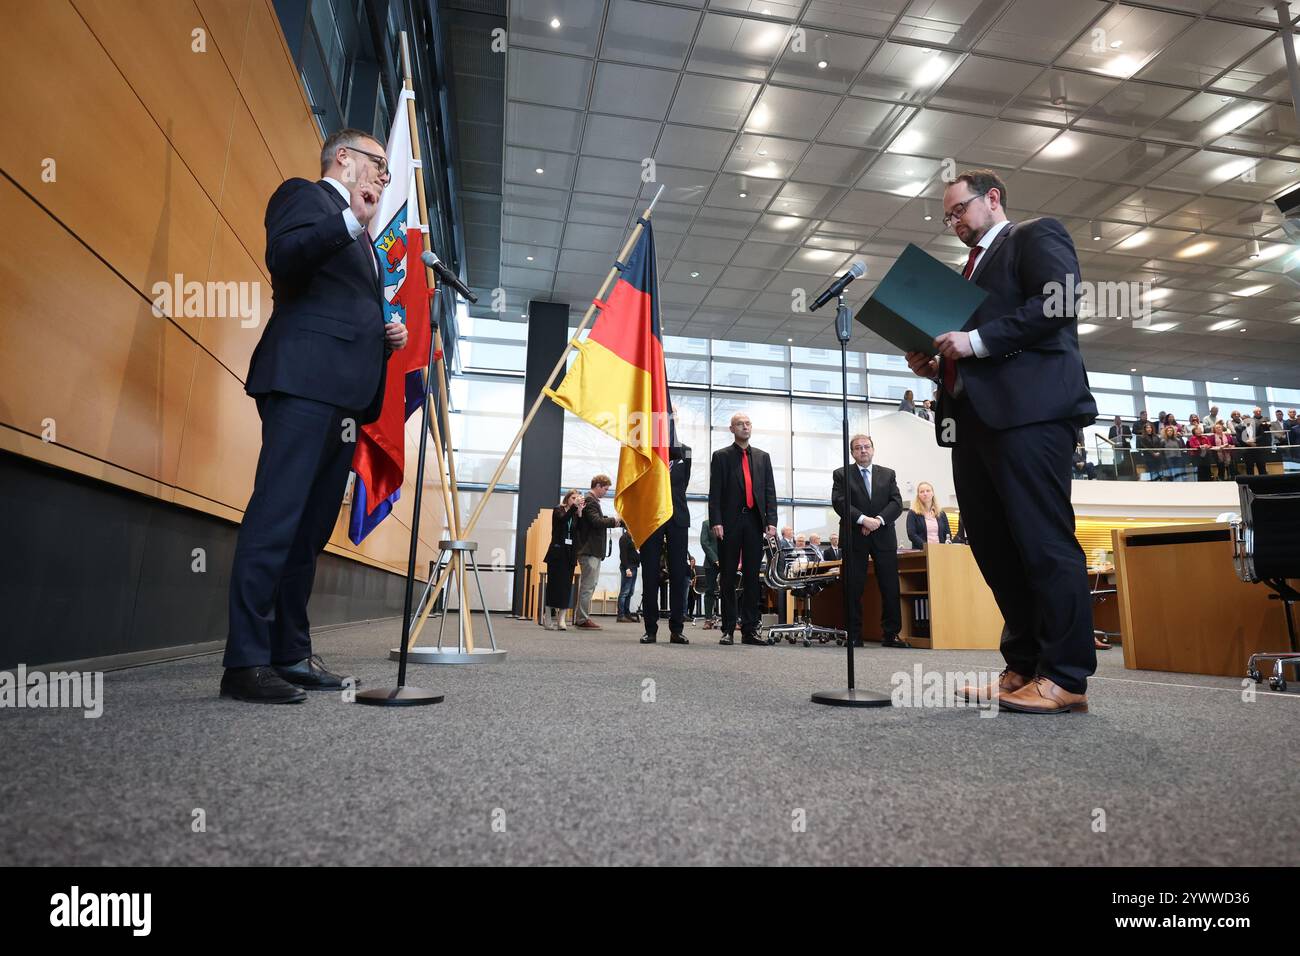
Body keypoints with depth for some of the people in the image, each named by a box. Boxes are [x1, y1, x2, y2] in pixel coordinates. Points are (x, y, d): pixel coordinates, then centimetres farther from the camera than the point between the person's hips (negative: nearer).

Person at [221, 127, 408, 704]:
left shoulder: (357, 238, 31)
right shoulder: (305, 194, 8)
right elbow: (282, 258, -12)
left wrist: (387, 336, 14)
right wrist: (352, 218, -17)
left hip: (344, 393, 9)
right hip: (305, 379, -9)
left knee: (312, 530, 6)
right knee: (277, 518, -13)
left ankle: (290, 654, 11)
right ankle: (245, 662, -11)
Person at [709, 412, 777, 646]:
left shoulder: (762, 457, 16)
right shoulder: (721, 456, 7)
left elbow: (770, 491, 10)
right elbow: (714, 492, 0)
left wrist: (771, 520, -1)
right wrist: (716, 521, -10)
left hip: (755, 522, 3)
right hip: (730, 522, -2)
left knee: (752, 576, 3)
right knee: (728, 577, 2)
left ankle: (750, 629, 8)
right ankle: (728, 629, 7)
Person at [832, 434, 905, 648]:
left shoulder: (888, 474, 14)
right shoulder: (841, 474, 6)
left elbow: (897, 503, 4)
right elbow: (839, 502, -7)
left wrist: (879, 520, -13)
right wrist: (863, 519, -18)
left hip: (884, 537, 2)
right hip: (854, 538, -2)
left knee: (890, 588, 2)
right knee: (853, 589, -1)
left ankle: (890, 634, 11)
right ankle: (854, 636, 6)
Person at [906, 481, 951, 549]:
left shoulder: (942, 514, 16)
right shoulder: (913, 514, 5)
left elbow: (948, 534, 14)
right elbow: (911, 534, -5)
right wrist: (926, 547, -17)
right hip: (921, 552, -3)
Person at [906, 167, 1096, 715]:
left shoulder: (1036, 235, 9)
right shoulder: (971, 270, 31)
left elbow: (1060, 301, -10)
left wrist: (976, 341, -13)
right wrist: (938, 366, 11)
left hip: (1029, 409, -9)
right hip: (975, 417, 9)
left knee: (1044, 541, -9)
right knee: (993, 547, 5)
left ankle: (1065, 678, -4)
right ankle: (1023, 668, 11)